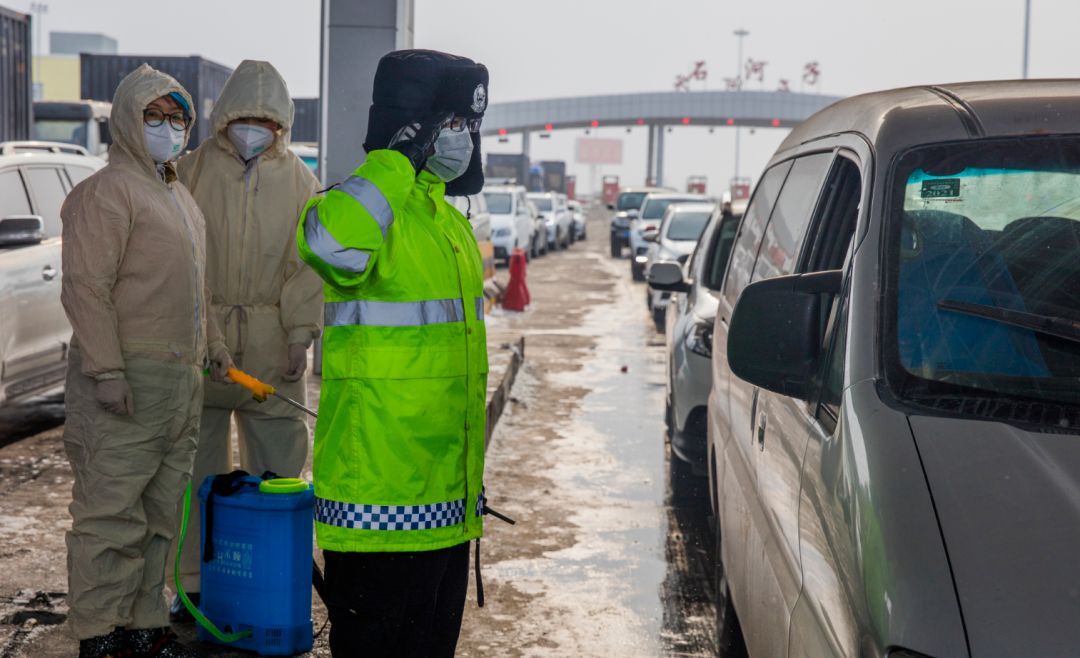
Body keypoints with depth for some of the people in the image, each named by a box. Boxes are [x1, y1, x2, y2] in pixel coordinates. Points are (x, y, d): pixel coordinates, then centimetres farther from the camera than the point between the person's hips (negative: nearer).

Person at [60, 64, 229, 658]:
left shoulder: (180, 196, 21)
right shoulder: (108, 191, -8)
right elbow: (86, 289, -16)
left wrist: (209, 340, 25)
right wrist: (106, 370, -22)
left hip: (181, 382, 9)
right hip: (127, 382, -9)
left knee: (159, 514, 13)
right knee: (112, 514, -6)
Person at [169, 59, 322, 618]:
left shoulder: (299, 180, 7)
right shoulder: (192, 169, 4)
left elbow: (304, 263, 3)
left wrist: (300, 335, -6)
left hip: (271, 346, 1)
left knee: (276, 465, 5)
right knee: (196, 462, 5)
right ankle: (194, 582, 15)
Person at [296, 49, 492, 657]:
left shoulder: (452, 223, 16)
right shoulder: (371, 208, -14)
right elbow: (329, 241, -42)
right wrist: (394, 164, -28)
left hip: (446, 496, 9)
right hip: (381, 499, -9)